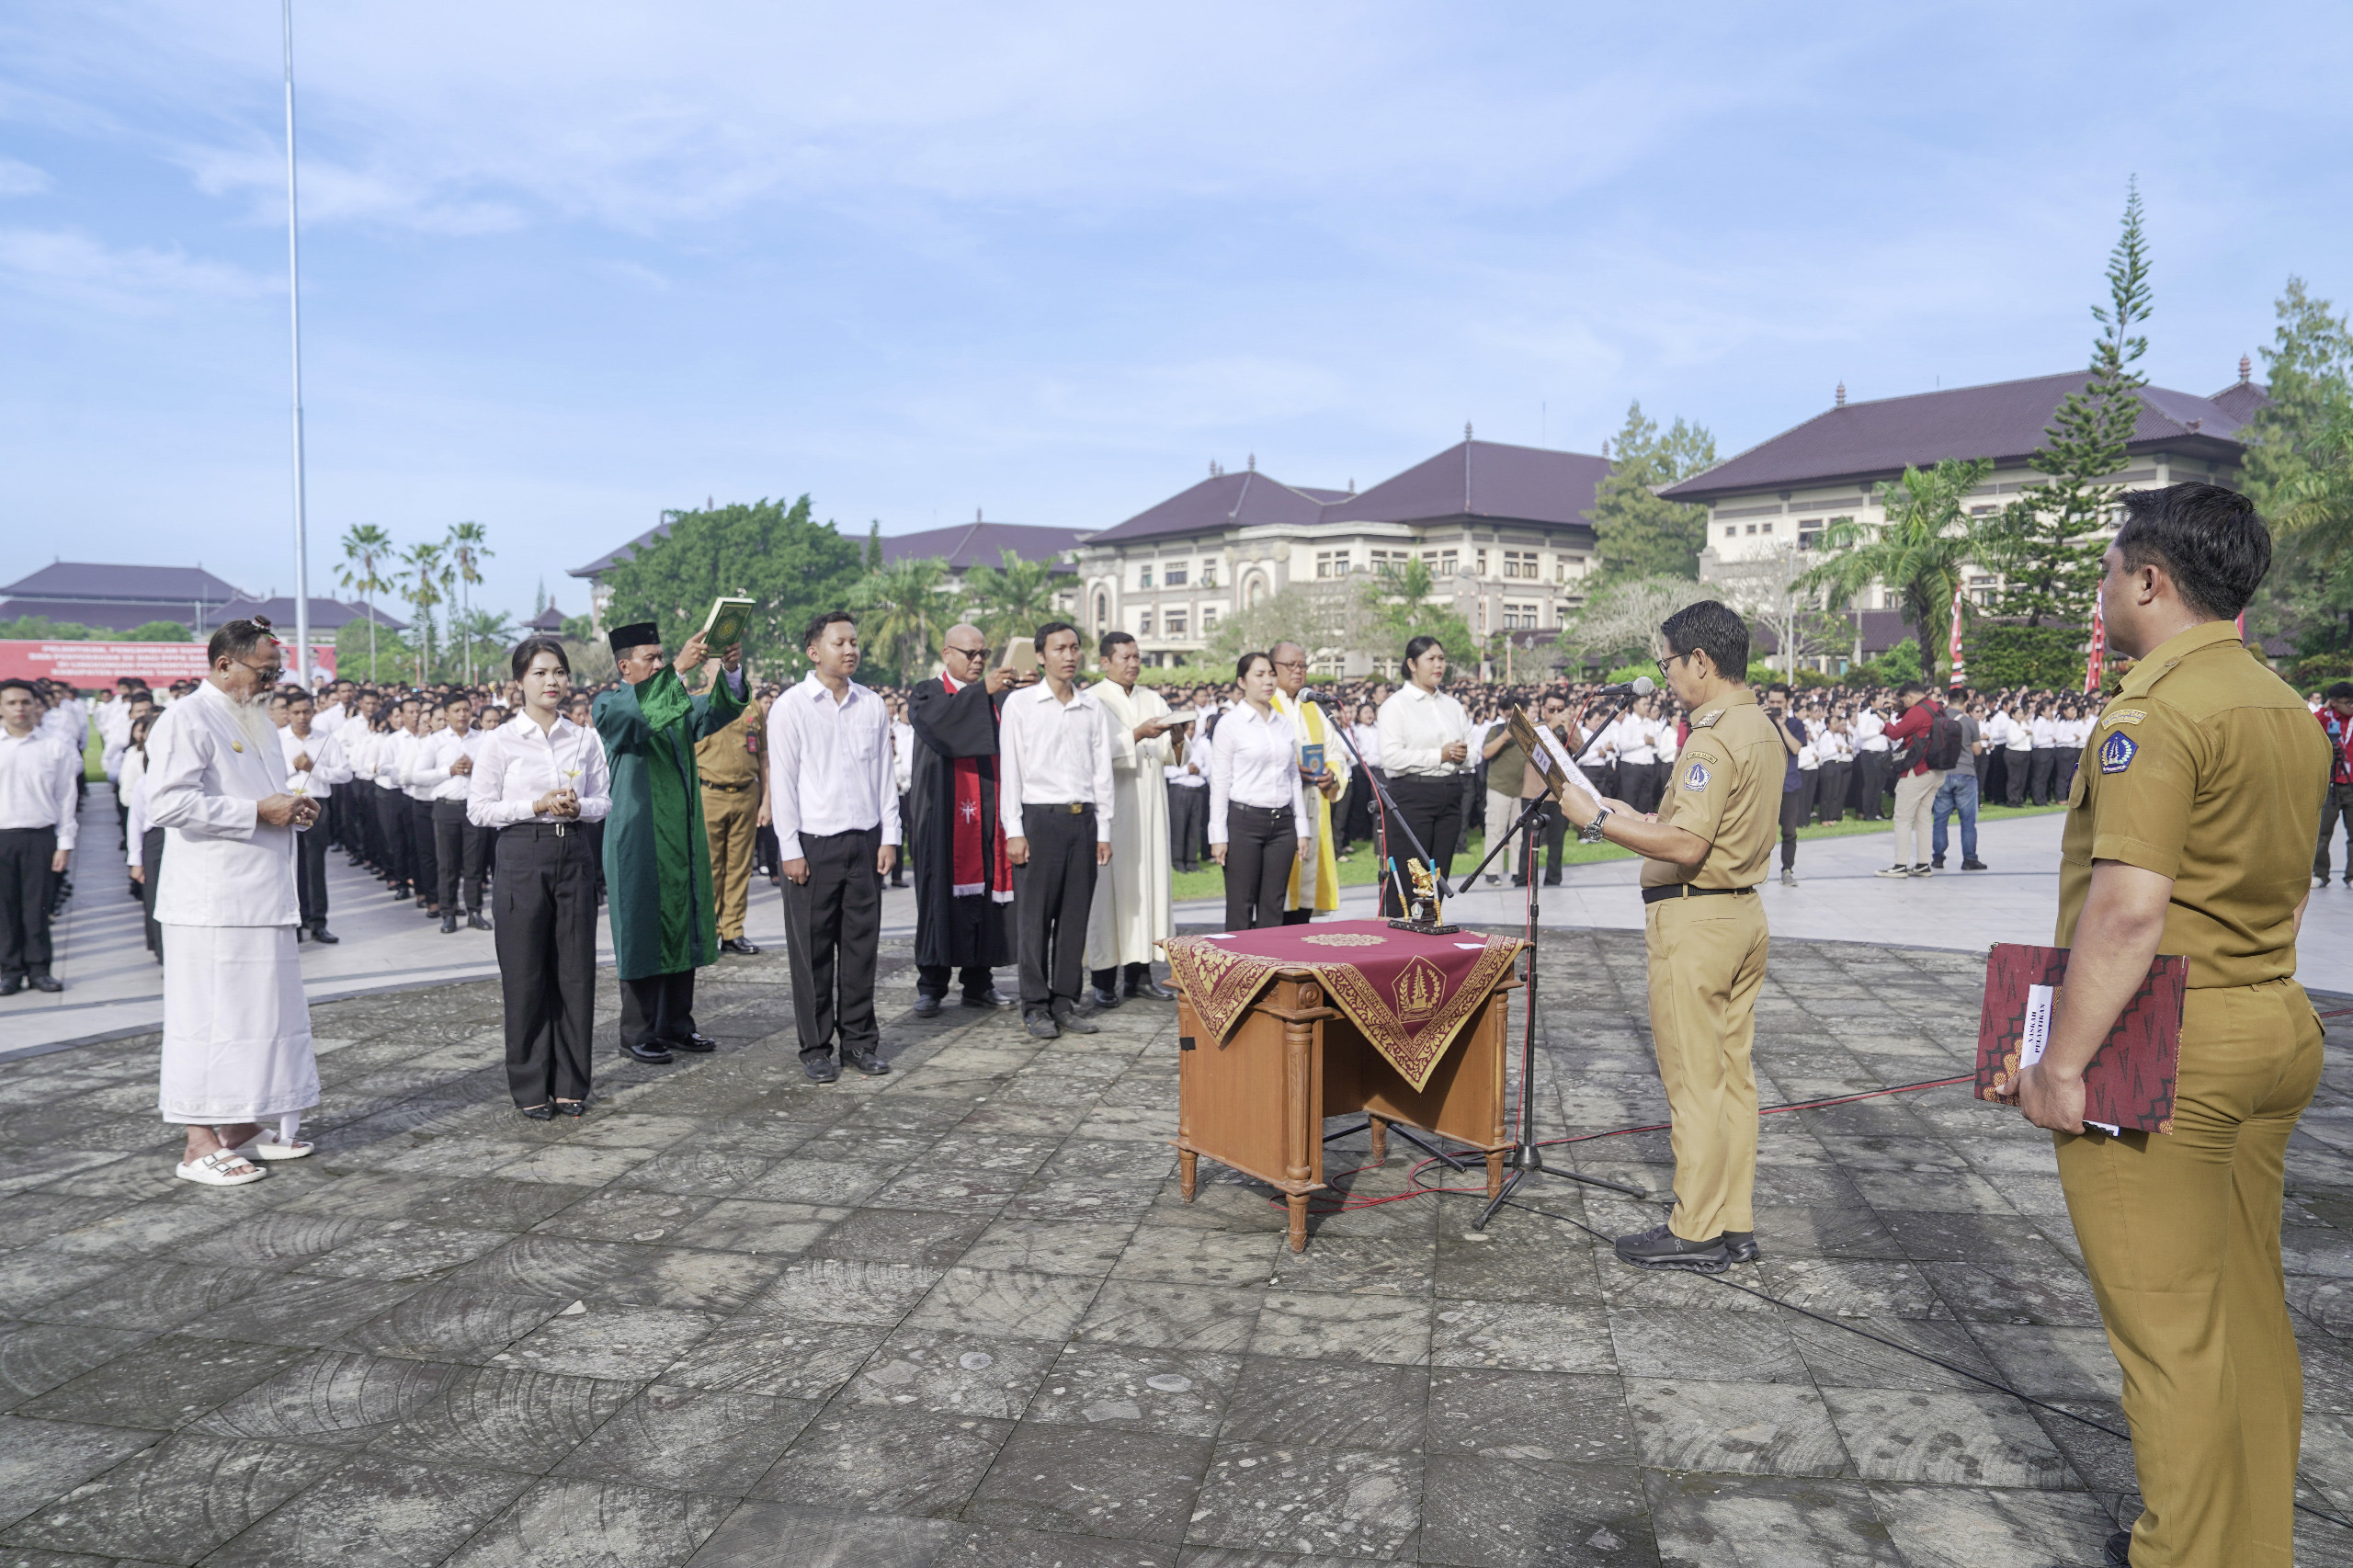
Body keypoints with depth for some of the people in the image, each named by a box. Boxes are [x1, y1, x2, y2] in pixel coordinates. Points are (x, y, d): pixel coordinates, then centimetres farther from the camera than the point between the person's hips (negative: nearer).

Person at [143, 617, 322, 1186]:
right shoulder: (187, 719, -9)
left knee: (262, 1011, 12)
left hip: (263, 898, 9)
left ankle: (243, 1130, 21)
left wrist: (294, 812, 9)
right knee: (211, 1015, -6)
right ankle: (200, 1144, 1)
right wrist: (259, 812, -19)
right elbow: (168, 802, -21)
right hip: (213, 901, -9)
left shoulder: (256, 723, 20)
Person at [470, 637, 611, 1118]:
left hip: (574, 856, 3)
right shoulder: (501, 741, -2)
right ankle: (531, 1088, 14)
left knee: (575, 971, 5)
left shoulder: (585, 739, 8)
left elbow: (604, 801, 11)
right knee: (525, 975, 2)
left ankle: (570, 1084, 16)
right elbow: (479, 809, -3)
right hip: (521, 856, -3)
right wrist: (536, 806, -14)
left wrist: (577, 807, -10)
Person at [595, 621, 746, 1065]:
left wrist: (730, 670, -21)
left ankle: (676, 1024, 17)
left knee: (682, 927, 9)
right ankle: (638, 1033, 7)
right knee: (642, 932, -2)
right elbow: (640, 718, -28)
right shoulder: (608, 706, -5)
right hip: (639, 840, -6)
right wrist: (680, 670, -38)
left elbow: (718, 712, -2)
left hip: (681, 836, 7)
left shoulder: (678, 701, 15)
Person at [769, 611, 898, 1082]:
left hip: (865, 842, 4)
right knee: (812, 950, 2)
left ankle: (859, 1039, 18)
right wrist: (791, 849, -8)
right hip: (813, 844, -3)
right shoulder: (791, 707, -3)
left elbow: (884, 774, 12)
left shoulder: (872, 705, 9)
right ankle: (815, 1047, 11)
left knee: (862, 944, 7)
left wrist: (889, 836, 6)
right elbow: (781, 781, -4)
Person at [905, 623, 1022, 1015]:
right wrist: (982, 691, -23)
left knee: (985, 892, 4)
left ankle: (978, 982, 13)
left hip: (988, 814, 4)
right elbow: (932, 720, -19)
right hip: (946, 814, -4)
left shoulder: (997, 696, 17)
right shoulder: (927, 693, 5)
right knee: (941, 892, -3)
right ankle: (931, 986, 4)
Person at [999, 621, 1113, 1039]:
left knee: (1076, 915, 6)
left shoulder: (1092, 708, 12)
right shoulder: (1021, 703, 2)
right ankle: (1036, 1006, 7)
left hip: (1083, 819, 4)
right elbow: (1010, 769, -1)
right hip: (1039, 817, -3)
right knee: (1035, 916, -1)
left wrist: (1103, 830, 8)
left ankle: (1065, 1002, 15)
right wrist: (1014, 831, -7)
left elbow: (1102, 771, 13)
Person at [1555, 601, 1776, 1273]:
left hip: (1695, 920, -10)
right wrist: (1638, 817, 16)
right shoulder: (1763, 728, 13)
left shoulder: (1713, 737, -19)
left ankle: (1696, 1232, 6)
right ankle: (1735, 1223, 21)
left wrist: (1598, 821, -20)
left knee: (1694, 1081, -2)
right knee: (1733, 1073, 13)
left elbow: (1686, 846, -26)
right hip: (1744, 911, 10)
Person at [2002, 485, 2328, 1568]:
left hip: (2158, 1054, -9)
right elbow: (2286, 895, 17)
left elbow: (2128, 910, -26)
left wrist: (2059, 1060, -20)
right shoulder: (2288, 711, 11)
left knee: (2170, 1328, 3)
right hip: (2277, 1032, 10)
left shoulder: (2155, 713, -18)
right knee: (2248, 1308, 19)